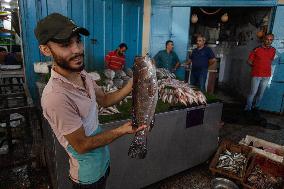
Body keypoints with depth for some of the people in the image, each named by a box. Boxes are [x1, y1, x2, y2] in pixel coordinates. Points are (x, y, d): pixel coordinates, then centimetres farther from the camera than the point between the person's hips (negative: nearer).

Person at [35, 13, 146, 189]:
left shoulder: (82, 74, -8)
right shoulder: (56, 96, -35)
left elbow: (105, 100, 2)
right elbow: (82, 145, -26)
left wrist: (132, 84, -11)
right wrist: (123, 130, -21)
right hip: (88, 174, -7)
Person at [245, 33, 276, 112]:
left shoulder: (273, 50, 6)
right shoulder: (257, 49, -6)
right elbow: (249, 61, -1)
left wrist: (267, 67, 11)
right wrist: (256, 67, -3)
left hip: (266, 76, 4)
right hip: (256, 75, -4)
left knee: (261, 93, 10)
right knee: (253, 92, -3)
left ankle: (255, 106, 24)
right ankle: (248, 108, 9)